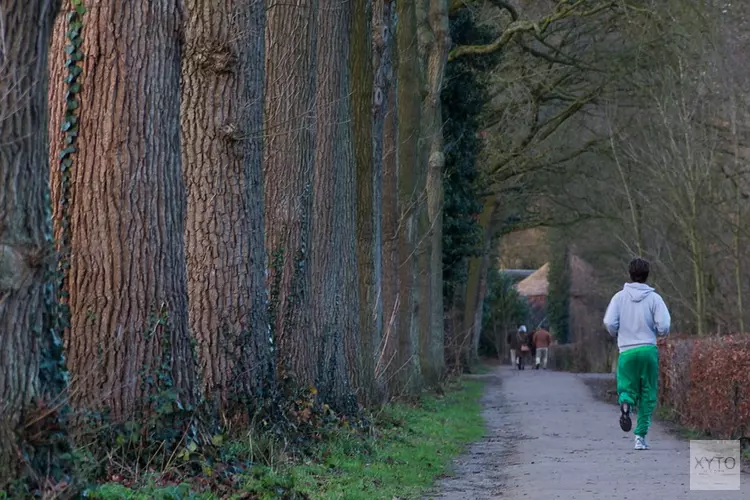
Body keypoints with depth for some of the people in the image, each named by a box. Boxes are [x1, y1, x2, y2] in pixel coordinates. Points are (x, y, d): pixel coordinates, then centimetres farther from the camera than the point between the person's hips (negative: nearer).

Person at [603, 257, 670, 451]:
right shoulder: (654, 298, -2)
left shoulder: (620, 297, 1)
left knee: (627, 387, 11)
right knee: (648, 395, 9)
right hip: (649, 349, 0)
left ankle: (625, 402, -26)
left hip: (626, 351, 1)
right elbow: (664, 327, -8)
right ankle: (641, 436, 3)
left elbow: (609, 322, -8)